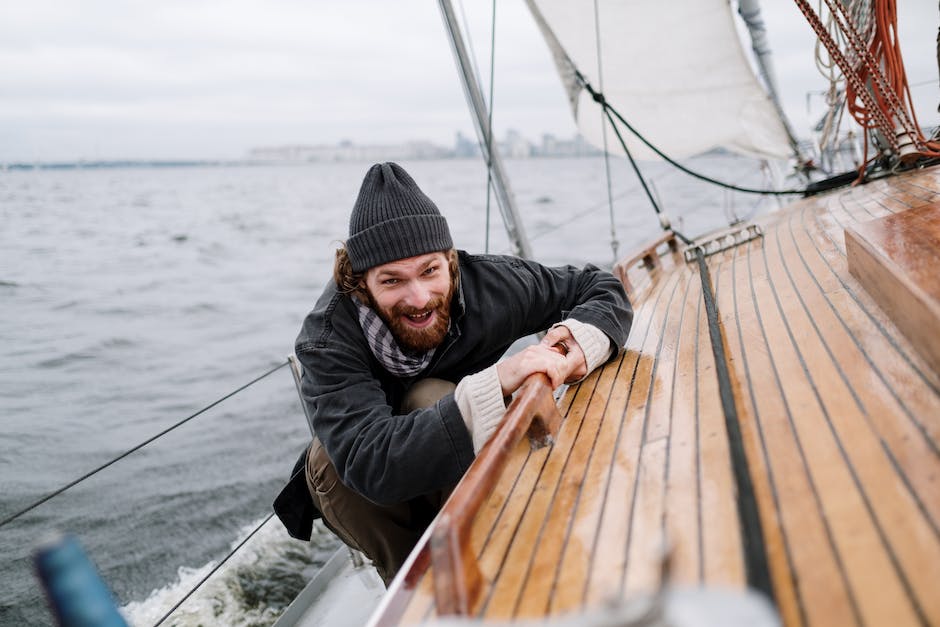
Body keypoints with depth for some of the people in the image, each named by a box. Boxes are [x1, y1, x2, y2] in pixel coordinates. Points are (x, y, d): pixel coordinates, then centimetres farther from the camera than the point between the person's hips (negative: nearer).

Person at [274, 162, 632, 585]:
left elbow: (603, 289, -8)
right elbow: (369, 463, -47)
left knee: (430, 397, -30)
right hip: (366, 496, 0)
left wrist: (581, 340, -33)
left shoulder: (486, 282, -22)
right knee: (330, 458, -33)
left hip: (465, 481, 1)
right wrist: (495, 386, -56)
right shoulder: (328, 338, -32)